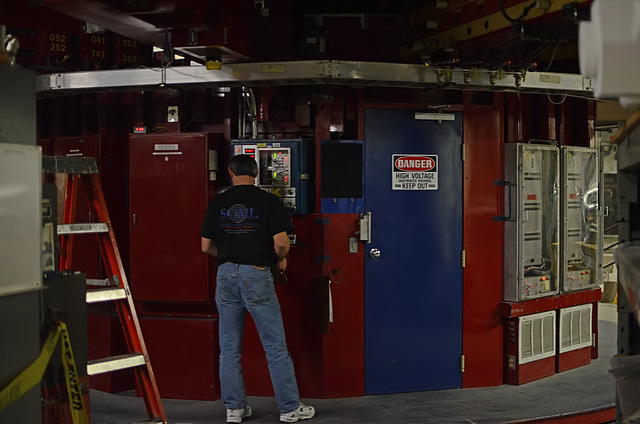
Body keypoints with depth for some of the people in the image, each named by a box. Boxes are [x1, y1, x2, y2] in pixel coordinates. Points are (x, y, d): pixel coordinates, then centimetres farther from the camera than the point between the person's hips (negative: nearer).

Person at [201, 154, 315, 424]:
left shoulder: (217, 204, 6)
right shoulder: (268, 201, -5)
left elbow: (206, 246, 9)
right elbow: (281, 242, -12)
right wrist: (280, 259, 9)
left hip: (226, 275, 4)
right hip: (257, 275, -3)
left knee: (229, 348, 11)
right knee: (276, 347, 4)